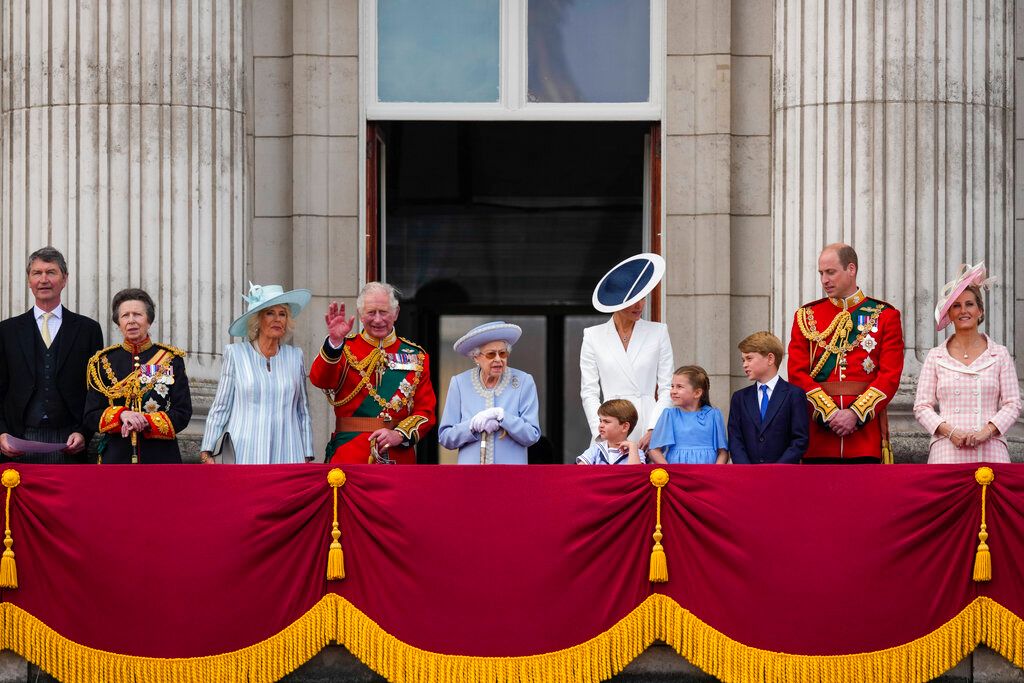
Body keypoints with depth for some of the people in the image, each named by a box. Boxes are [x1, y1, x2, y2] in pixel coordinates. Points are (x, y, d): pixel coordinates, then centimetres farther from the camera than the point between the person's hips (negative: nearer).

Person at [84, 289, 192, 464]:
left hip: (162, 459, 0)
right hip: (116, 459, 0)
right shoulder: (103, 362, 7)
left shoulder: (171, 359, 5)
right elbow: (91, 415, 4)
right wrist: (122, 415, -15)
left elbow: (183, 414, -1)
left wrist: (144, 422, -15)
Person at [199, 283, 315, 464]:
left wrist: (308, 457, 13)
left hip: (288, 456, 2)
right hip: (246, 455, -2)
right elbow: (220, 408, 6)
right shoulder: (235, 354, 6)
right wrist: (206, 452, 0)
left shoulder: (295, 356, 12)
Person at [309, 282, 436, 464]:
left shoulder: (415, 356, 10)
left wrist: (400, 435, -11)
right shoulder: (345, 348, 6)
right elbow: (320, 379, -13)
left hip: (399, 455, 2)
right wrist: (334, 341, -27)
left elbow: (426, 410, 6)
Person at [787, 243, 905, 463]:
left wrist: (856, 413, -13)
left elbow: (890, 375, -2)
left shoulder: (884, 315, 6)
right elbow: (798, 373, 3)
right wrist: (829, 412, -10)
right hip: (818, 433, 1)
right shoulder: (806, 316, 11)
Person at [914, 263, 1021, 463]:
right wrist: (949, 431, -9)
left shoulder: (999, 354, 10)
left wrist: (987, 431, -10)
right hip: (948, 451, 0)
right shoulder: (935, 357, 10)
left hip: (990, 451, 0)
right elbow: (922, 406, 6)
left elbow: (1013, 404, 6)